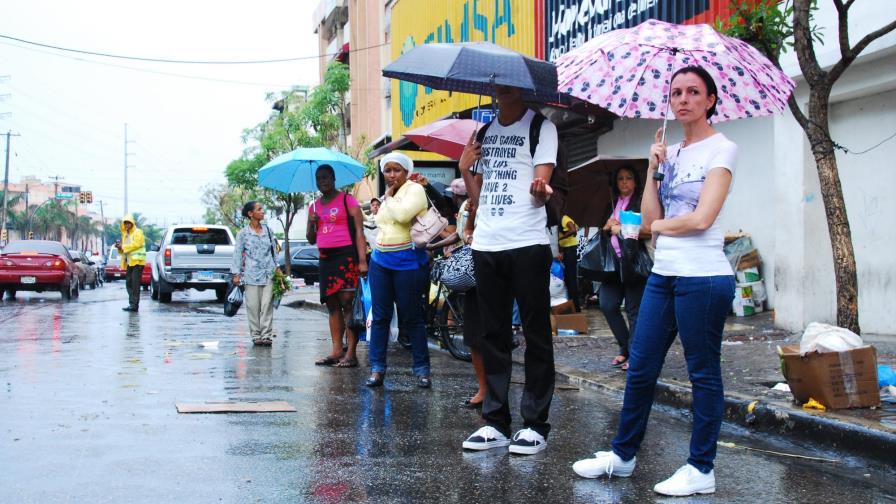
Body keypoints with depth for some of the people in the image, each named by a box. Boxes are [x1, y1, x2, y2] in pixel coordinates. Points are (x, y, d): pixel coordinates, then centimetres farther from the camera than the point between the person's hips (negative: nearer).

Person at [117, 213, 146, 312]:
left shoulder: (138, 232, -4)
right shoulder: (125, 234, 20)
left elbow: (135, 244, -17)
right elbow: (124, 249, 22)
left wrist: (123, 246, -13)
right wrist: (119, 247, 1)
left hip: (137, 261, -8)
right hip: (129, 262, 8)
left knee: (135, 284, -10)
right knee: (128, 283, 7)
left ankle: (134, 305, -9)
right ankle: (132, 304, 14)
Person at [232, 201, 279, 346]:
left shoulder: (268, 230, 10)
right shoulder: (243, 233, 0)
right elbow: (238, 254, 1)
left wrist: (277, 268, 10)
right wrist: (236, 274, -4)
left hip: (268, 274, 3)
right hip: (251, 274, -2)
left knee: (267, 305, -3)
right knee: (253, 306, 0)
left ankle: (266, 335, -1)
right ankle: (256, 335, 7)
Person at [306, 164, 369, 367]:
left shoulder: (347, 200, 0)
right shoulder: (315, 206, 18)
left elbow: (359, 231, -6)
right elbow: (311, 240, 22)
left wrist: (362, 260, -16)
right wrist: (311, 223, 1)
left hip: (346, 256, -7)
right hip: (325, 259, 7)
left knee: (348, 303, -11)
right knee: (332, 305, 6)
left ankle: (351, 354, -13)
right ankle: (336, 351, 8)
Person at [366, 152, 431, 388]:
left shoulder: (415, 189, -5)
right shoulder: (387, 196, 18)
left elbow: (402, 214, -22)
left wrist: (389, 198, -7)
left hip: (407, 262, -7)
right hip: (380, 262, 7)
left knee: (411, 318, -2)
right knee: (380, 316, 4)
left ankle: (422, 369, 6)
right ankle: (377, 368, 7)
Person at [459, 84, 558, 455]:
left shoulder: (541, 127, 1)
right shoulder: (484, 132, 17)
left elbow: (541, 188, -11)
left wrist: (539, 189, -33)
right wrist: (465, 169, 1)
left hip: (527, 244, -6)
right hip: (486, 244, 6)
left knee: (536, 336, 0)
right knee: (493, 335, 8)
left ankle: (535, 425, 5)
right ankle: (496, 423, 15)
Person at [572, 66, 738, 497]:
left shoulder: (721, 149, -6)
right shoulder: (671, 153, 14)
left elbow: (701, 219, -16)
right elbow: (650, 219, 5)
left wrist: (660, 225, 0)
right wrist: (653, 168, -1)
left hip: (702, 276, -7)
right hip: (663, 274, 7)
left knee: (703, 373, 1)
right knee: (640, 368, 11)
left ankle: (701, 469, 10)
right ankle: (623, 455, 24)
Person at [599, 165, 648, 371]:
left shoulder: (640, 203, -2)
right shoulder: (613, 204, 17)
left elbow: (649, 230, -12)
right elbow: (604, 230, 24)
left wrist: (623, 230, -11)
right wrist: (608, 226, 2)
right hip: (613, 262, 6)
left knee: (634, 309, -3)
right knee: (607, 305, -2)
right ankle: (625, 347, 14)